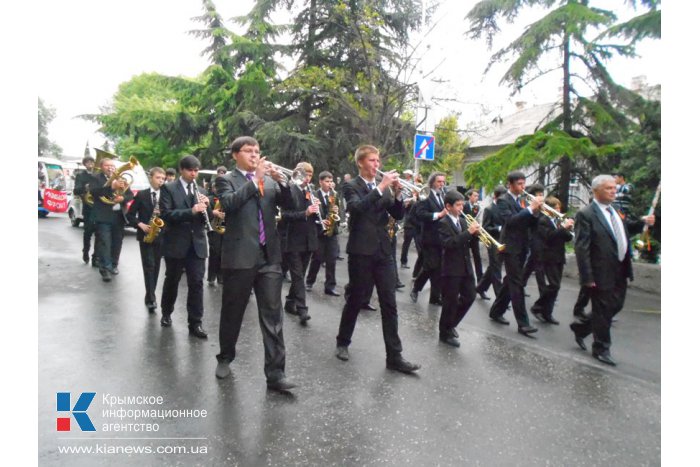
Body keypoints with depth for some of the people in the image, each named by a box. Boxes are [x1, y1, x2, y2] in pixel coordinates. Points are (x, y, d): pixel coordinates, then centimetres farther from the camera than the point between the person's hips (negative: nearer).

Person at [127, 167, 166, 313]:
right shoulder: (141, 195, 1)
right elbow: (130, 215, 2)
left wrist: (163, 214, -17)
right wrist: (140, 224, -13)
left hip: (160, 236, 2)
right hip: (145, 235, -2)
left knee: (156, 266, 8)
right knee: (149, 266, -8)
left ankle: (150, 296, 20)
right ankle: (151, 298, -10)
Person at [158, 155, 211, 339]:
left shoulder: (201, 190, 11)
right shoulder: (169, 188, -3)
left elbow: (207, 218, 10)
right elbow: (166, 214, -16)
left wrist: (206, 206, -11)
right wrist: (191, 210, -27)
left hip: (197, 243, 3)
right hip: (176, 243, -3)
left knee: (197, 283, -1)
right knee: (171, 281, 14)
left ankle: (195, 323, 5)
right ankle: (166, 313, 36)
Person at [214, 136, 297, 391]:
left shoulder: (270, 181, 15)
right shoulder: (226, 180, 3)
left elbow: (289, 204, 4)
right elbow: (229, 203, -17)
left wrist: (280, 180, -11)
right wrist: (256, 179, -17)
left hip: (269, 256, 3)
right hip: (240, 256, -3)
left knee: (272, 315, 0)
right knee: (232, 312, 11)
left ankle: (275, 373, 3)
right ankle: (225, 358, 33)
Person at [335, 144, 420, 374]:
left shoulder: (384, 188, 13)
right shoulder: (351, 187, -2)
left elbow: (398, 215, 7)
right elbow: (357, 208, -23)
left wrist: (397, 193, -9)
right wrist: (381, 187, -25)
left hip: (383, 250, 5)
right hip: (361, 251, -4)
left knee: (389, 304, 2)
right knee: (355, 300, 7)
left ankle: (394, 356, 7)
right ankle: (342, 342, 28)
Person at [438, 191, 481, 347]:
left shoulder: (463, 221, 12)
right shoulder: (443, 223, -11)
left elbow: (467, 243, 15)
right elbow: (449, 244, -25)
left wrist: (475, 234, -6)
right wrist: (468, 231, -27)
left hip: (466, 266, 8)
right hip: (451, 269, -8)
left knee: (470, 296, 13)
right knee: (451, 302, 1)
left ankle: (451, 324, 31)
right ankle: (445, 333, 17)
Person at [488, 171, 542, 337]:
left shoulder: (523, 200, 13)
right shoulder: (503, 201, -8)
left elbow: (529, 223, 10)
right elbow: (510, 220, -24)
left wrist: (535, 212, -9)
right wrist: (530, 208, -26)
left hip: (522, 247, 8)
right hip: (510, 247, -8)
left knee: (510, 281, 14)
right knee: (517, 284, -8)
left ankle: (496, 311, 28)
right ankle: (522, 323, -6)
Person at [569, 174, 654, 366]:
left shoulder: (615, 211, 10)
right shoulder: (586, 215, -15)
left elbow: (625, 228, 26)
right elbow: (581, 248, -18)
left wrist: (642, 222, 4)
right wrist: (587, 277, -21)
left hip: (620, 271, 8)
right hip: (602, 273, -8)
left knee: (616, 306, 18)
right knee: (603, 311, 6)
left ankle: (581, 327, 36)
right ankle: (601, 349, 24)